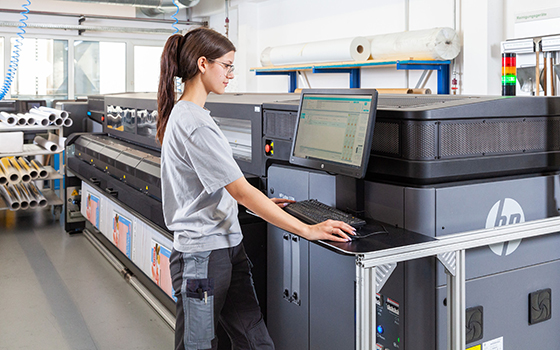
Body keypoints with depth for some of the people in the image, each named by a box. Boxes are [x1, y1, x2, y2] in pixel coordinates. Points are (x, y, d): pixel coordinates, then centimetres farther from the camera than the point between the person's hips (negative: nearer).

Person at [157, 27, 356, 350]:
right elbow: (241, 190, -23)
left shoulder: (184, 114, 12)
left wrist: (259, 203, 16)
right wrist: (307, 230, -20)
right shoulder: (194, 124, -20)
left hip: (228, 248, 9)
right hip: (203, 254, -9)